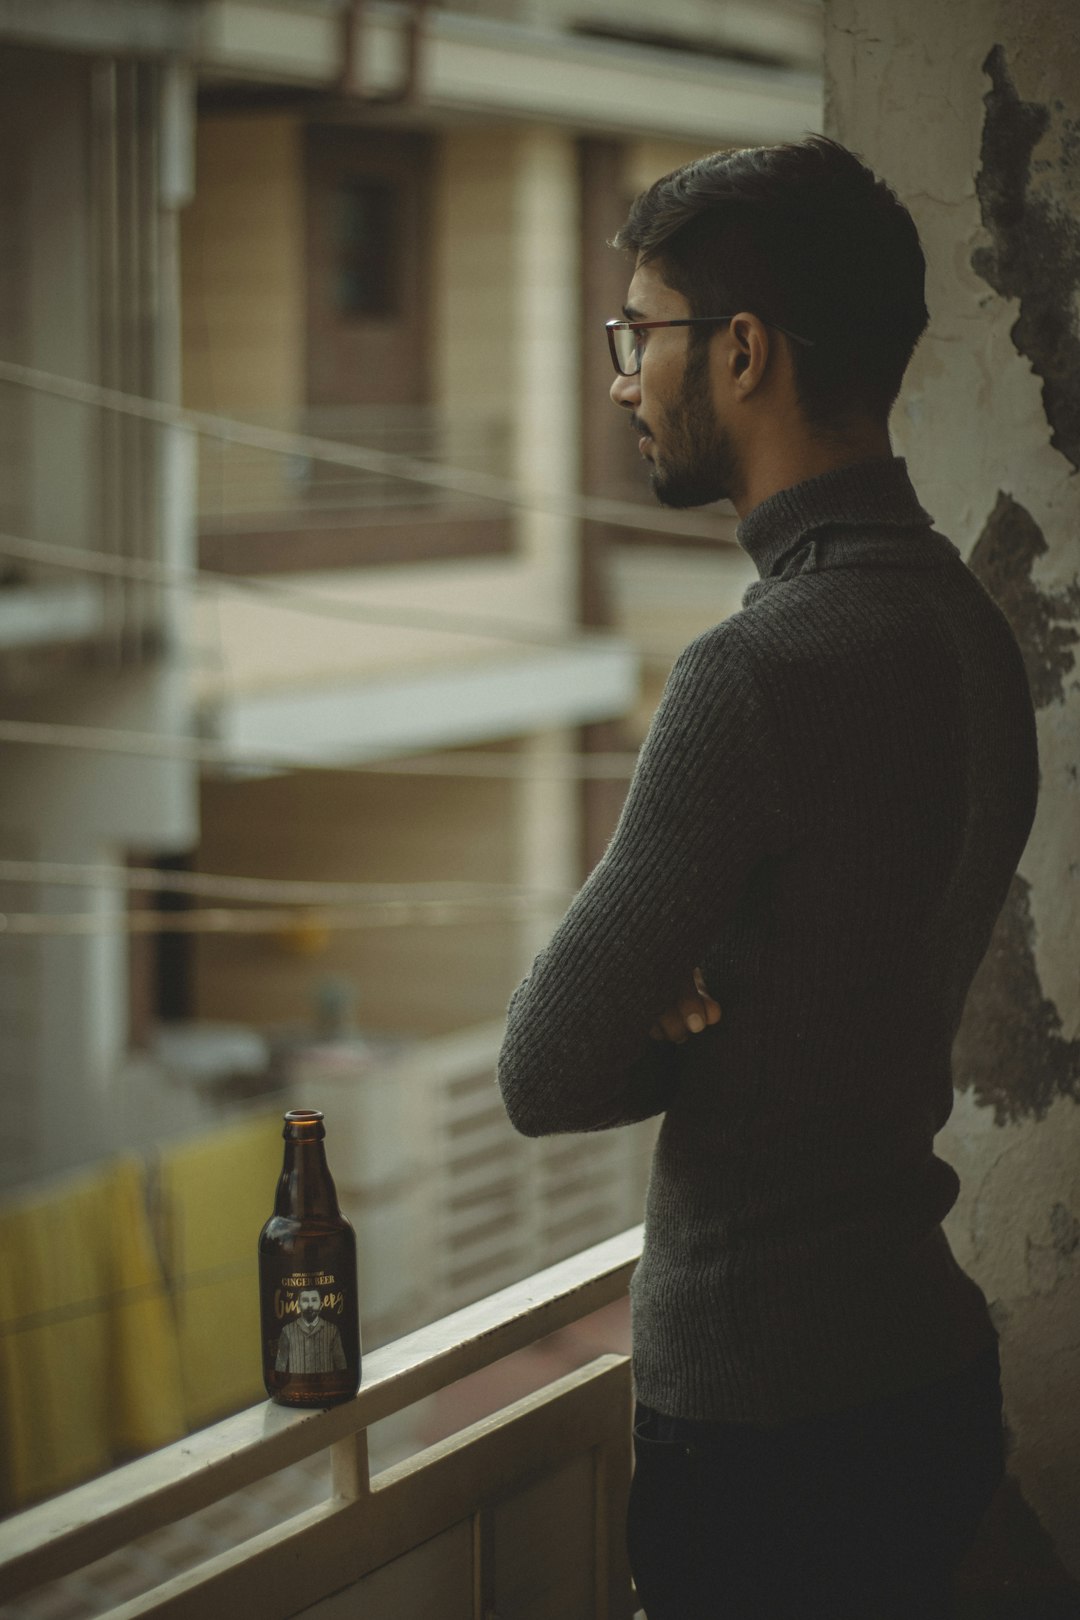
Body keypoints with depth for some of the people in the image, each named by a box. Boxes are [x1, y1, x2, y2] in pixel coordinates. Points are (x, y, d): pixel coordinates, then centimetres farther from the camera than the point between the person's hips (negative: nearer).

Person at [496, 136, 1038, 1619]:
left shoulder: (767, 670, -24)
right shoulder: (967, 623, 5)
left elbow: (546, 1077, -18)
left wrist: (675, 1033, 1)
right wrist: (708, 1016, -4)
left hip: (766, 1428, -9)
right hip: (930, 1367, 9)